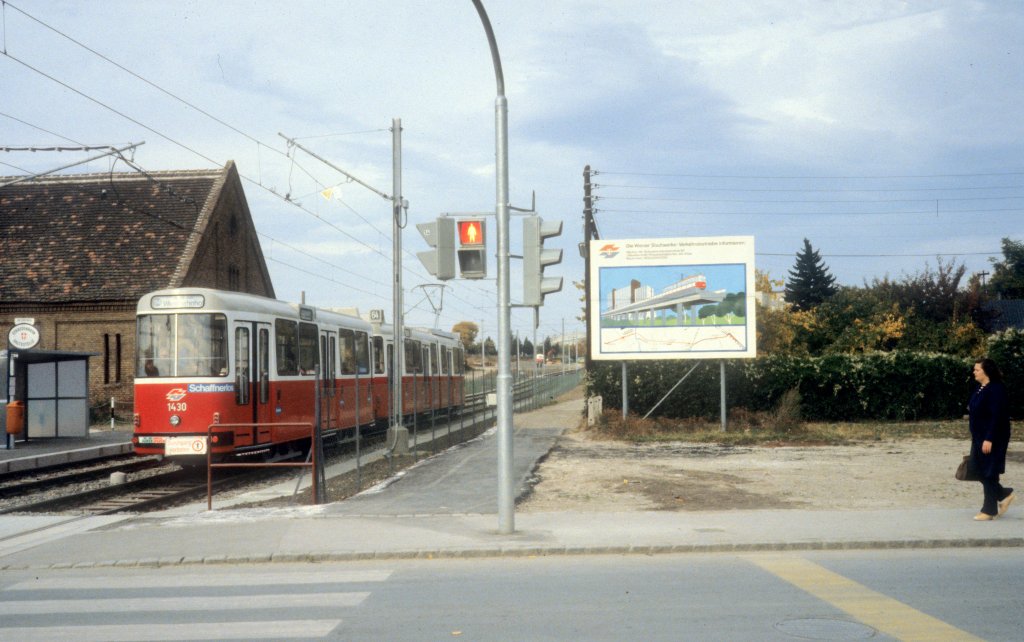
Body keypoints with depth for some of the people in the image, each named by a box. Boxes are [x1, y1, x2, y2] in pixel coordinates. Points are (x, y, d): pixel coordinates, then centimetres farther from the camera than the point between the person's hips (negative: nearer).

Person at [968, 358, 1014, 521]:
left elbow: (997, 416, -22)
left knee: (988, 474, -2)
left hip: (992, 440, -9)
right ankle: (1004, 495, 29)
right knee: (980, 471, 12)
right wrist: (975, 439, 19)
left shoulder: (996, 389, -17)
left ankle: (989, 510, 7)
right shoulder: (979, 389, 11)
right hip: (979, 438, 9)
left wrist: (989, 439, -24)